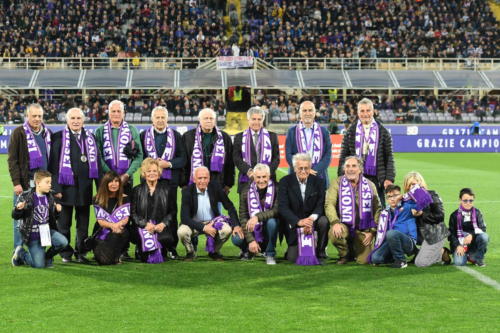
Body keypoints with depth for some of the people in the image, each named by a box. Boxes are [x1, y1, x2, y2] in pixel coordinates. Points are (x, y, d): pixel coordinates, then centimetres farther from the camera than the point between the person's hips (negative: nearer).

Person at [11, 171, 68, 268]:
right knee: (39, 265, -10)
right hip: (32, 235, -4)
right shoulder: (25, 196, -10)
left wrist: (57, 211, -7)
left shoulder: (50, 197, 5)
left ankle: (47, 257, 7)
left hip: (47, 231, 5)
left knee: (63, 242, -23)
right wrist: (18, 209, -29)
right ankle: (20, 253, 20)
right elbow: (15, 216, -7)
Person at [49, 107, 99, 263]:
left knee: (83, 224, 9)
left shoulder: (90, 138, 11)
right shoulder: (59, 137, -1)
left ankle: (81, 253, 18)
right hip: (65, 186, -3)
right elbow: (54, 165, -4)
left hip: (85, 187, 3)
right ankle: (66, 254, 13)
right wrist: (56, 188, -11)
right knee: (64, 223, 3)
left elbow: (96, 162, 12)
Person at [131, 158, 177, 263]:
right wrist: (145, 224, -11)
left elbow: (171, 211, 9)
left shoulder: (166, 190, 13)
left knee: (166, 238, -27)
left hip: (161, 227, 1)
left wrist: (163, 224, -9)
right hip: (142, 227, -1)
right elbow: (133, 213, 5)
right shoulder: (137, 190, 11)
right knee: (146, 238, -29)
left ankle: (162, 253, 6)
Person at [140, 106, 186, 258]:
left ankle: (171, 247, 7)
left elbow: (183, 159, 4)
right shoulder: (144, 135, 9)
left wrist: (168, 164, -11)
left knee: (171, 213, 1)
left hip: (170, 181, 0)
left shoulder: (176, 136, 9)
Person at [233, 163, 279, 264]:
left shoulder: (276, 189, -13)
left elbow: (277, 211, -25)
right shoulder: (246, 193, -8)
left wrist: (258, 217, -40)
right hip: (253, 230, 2)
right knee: (236, 239, -26)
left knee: (272, 222, -35)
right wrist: (251, 240, -20)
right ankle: (247, 251, 11)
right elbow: (243, 218, -10)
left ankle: (270, 254, -13)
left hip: (268, 230, -2)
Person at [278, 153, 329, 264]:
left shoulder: (318, 182, -2)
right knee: (293, 258, -12)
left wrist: (311, 219, -33)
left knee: (324, 221, -32)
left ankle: (320, 253, -9)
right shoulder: (285, 182, -7)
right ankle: (293, 249, 26)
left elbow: (321, 205, -11)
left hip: (313, 220, 1)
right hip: (294, 224, -1)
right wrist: (299, 221, -33)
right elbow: (282, 207, -16)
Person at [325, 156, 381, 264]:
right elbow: (329, 204, -10)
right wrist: (335, 222, -28)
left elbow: (377, 209, 8)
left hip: (363, 230, 1)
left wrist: (373, 231, -2)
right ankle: (345, 254, 0)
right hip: (345, 225, -1)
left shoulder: (369, 185, 7)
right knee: (335, 234, -35)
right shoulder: (337, 183, 0)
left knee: (363, 261, -11)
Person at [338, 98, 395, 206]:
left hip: (376, 179, 0)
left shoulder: (383, 132, 7)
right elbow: (343, 156, 7)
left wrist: (389, 178, -4)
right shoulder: (350, 132, 8)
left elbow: (389, 157, 6)